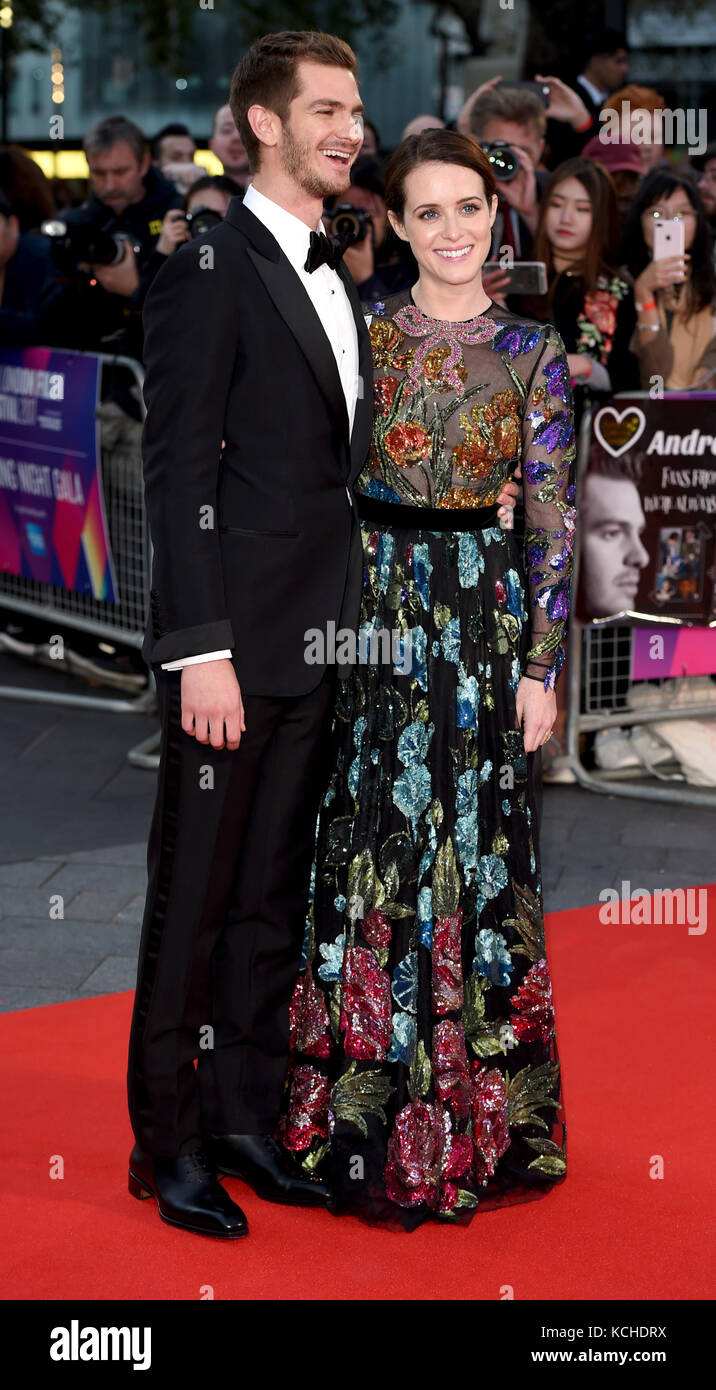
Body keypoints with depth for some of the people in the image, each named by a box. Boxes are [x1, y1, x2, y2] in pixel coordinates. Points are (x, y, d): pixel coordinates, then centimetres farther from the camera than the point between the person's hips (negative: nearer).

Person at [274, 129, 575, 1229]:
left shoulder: (534, 353, 1)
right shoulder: (360, 331, 4)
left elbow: (552, 518, -1)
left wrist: (542, 666, -5)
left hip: (485, 613, -1)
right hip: (373, 610, 1)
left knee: (474, 850, 3)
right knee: (370, 845, 3)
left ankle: (469, 1115, 16)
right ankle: (367, 1109, 16)